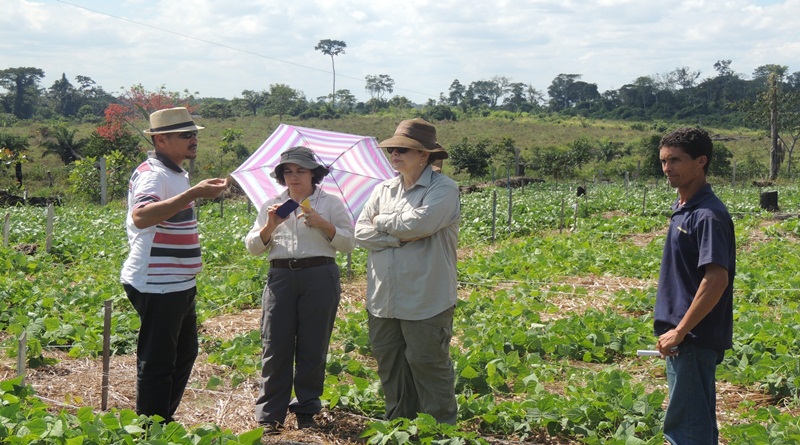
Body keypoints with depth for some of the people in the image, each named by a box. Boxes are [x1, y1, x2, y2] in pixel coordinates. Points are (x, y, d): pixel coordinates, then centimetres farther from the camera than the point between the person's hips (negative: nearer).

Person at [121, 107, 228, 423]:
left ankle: (164, 421, 32)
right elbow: (141, 217, -38)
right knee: (157, 362, -3)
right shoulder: (152, 174, -17)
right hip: (157, 286, -11)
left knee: (185, 354, 19)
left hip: (180, 284, 11)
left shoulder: (176, 173, 15)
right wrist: (194, 193, -42)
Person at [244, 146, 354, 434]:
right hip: (280, 277, 2)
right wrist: (269, 226, -7)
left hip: (319, 278, -2)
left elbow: (349, 243, 2)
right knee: (275, 346, -1)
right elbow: (252, 247, 11)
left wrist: (322, 224, -11)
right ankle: (269, 414, 4)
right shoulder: (272, 206, 15)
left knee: (312, 347, 3)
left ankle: (306, 410, 16)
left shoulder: (330, 203, 7)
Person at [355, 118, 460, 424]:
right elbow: (360, 233, 3)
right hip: (383, 300, 6)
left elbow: (419, 223, -23)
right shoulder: (382, 190, 12)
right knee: (389, 366, 14)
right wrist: (399, 238, -12)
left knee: (429, 367, 2)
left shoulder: (443, 189, -7)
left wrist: (382, 221, -5)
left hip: (425, 303, -6)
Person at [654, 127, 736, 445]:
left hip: (694, 338, -10)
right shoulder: (682, 209, 12)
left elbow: (717, 279, -25)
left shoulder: (708, 215, -18)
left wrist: (680, 331, -21)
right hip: (683, 338, 10)